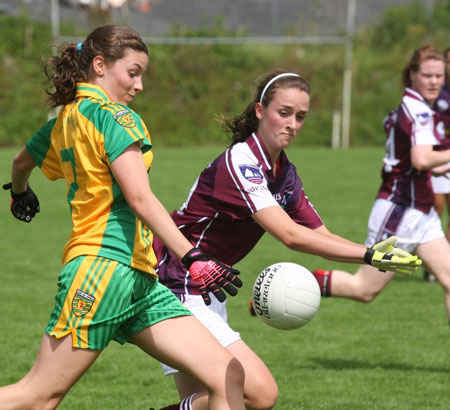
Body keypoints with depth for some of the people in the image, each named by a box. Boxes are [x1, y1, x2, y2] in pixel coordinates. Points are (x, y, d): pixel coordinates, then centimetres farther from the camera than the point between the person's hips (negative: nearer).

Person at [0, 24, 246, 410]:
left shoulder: (66, 118, 19)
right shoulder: (111, 114, -7)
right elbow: (139, 198, -17)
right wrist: (193, 258, -22)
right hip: (105, 266, -10)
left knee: (229, 379, -3)